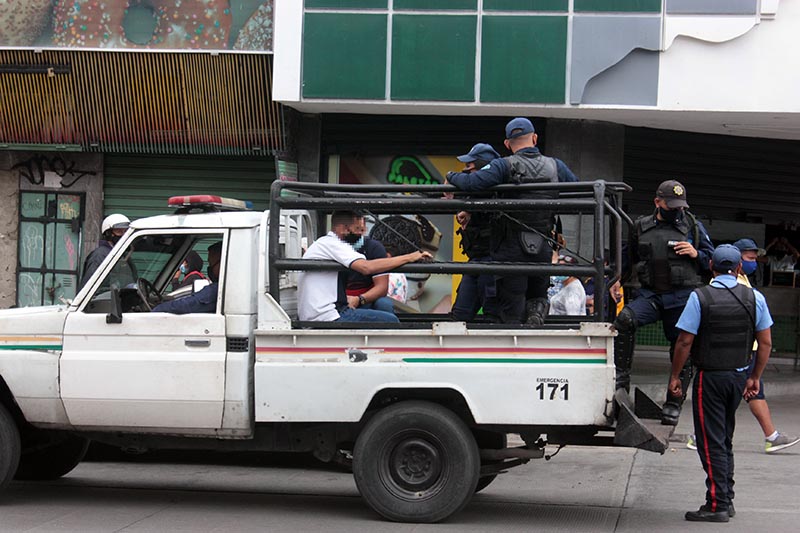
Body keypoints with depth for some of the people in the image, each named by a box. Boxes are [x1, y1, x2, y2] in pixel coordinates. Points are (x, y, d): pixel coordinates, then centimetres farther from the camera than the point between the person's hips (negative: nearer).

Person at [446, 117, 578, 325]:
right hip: (543, 250, 3)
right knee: (538, 296, 23)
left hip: (511, 250, -3)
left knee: (511, 311, 5)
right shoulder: (555, 166, 4)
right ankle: (537, 313, -8)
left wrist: (451, 176, 0)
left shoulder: (505, 166, -9)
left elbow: (471, 183, -20)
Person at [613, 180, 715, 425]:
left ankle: (673, 404, 13)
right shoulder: (641, 227, 11)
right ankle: (621, 377, -18)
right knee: (624, 320, -27)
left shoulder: (692, 226, 6)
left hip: (683, 298, -1)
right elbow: (630, 258, 27)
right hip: (650, 294, 1)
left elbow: (712, 259, 10)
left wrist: (696, 254, -9)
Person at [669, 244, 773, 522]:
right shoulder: (754, 298, 1)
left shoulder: (700, 297, -11)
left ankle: (717, 505, -3)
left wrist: (675, 376, -2)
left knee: (711, 442, -1)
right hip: (739, 377, 5)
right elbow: (765, 343, 3)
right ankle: (727, 500, 21)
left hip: (709, 377, -5)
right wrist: (755, 377, 13)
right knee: (725, 439, 18)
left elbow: (685, 341, -12)